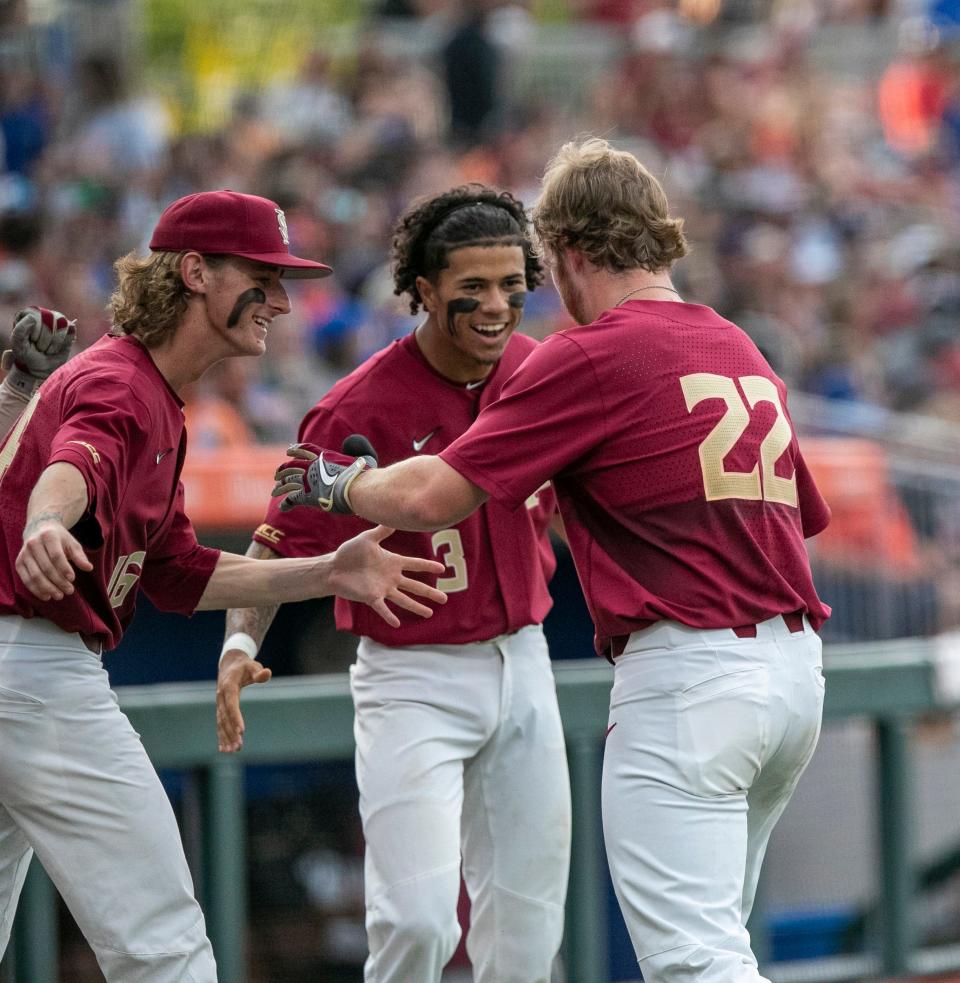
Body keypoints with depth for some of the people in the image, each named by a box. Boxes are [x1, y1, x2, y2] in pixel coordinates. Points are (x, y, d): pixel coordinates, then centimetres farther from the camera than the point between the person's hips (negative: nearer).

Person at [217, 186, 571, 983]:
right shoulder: (361, 408, -18)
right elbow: (282, 545, -15)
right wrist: (241, 644, -31)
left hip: (523, 666, 6)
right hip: (413, 677, -6)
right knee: (419, 918, -18)